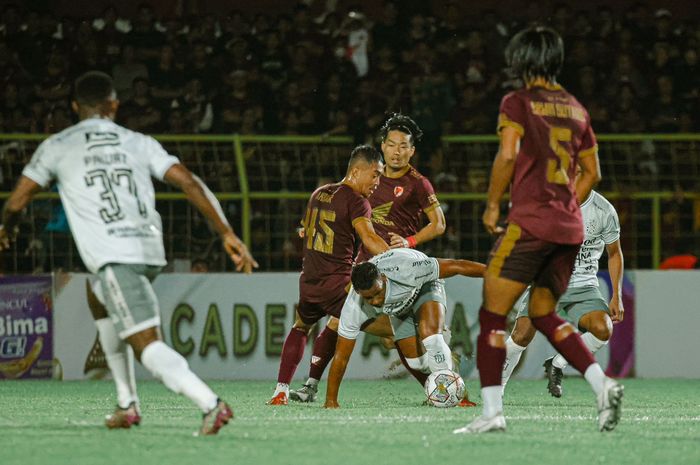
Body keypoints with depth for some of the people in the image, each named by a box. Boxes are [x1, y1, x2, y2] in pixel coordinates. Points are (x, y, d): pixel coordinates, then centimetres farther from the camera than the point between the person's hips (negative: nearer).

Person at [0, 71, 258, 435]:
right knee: (101, 305, 32)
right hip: (151, 249, 6)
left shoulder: (56, 147, 11)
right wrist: (227, 234, 6)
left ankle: (210, 403, -32)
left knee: (146, 344, -12)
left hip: (113, 256, -5)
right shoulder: (139, 143, 18)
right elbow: (189, 183, 7)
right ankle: (126, 403, 28)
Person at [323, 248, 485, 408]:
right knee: (416, 362, -7)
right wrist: (331, 401, -26)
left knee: (429, 333, -31)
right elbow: (341, 357, -27)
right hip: (399, 307, 3)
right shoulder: (353, 308, -35)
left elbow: (456, 266, -35)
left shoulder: (406, 270, -44)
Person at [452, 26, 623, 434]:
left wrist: (492, 205, -4)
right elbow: (592, 172, 18)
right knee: (543, 314, 20)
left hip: (530, 221, -7)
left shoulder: (518, 103, -4)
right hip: (571, 228, 7)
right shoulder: (577, 110, 15)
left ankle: (493, 412, -10)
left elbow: (507, 155, -15)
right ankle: (603, 384, 3)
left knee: (492, 315, -1)